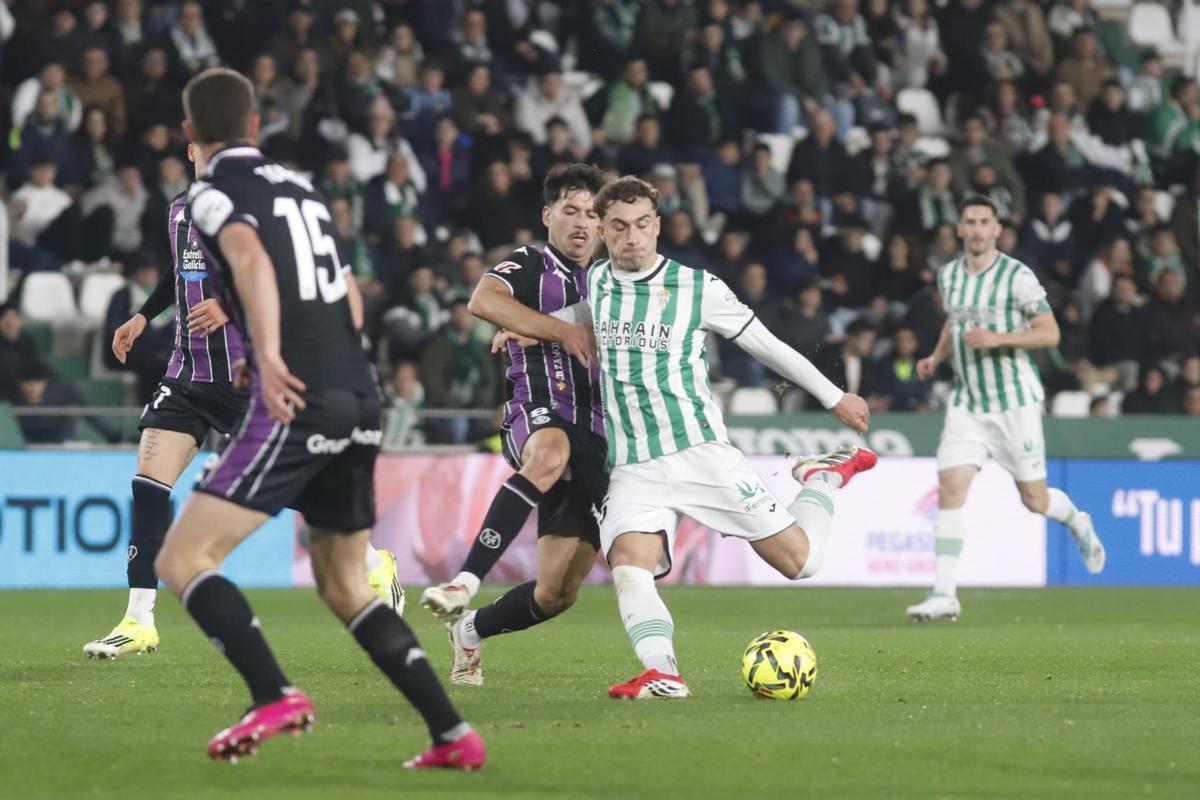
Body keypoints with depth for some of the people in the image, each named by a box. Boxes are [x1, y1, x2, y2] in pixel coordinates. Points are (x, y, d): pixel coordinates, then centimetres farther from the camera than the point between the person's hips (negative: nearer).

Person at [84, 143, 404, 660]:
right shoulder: (179, 210, 12)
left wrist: (231, 306, -28)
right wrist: (143, 316, 21)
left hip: (247, 373, -6)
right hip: (189, 371, 6)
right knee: (148, 481, -9)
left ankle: (376, 566, 27)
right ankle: (139, 623, -6)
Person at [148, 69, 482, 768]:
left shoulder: (214, 192, 0)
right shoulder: (300, 186, 21)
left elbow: (251, 257, -22)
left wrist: (269, 354, -34)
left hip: (297, 403, -7)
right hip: (359, 399, 7)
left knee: (182, 561, -5)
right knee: (345, 586, 18)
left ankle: (276, 698, -22)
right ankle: (453, 735, 10)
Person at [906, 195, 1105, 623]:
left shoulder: (1017, 276, -11)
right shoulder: (948, 276, 6)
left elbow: (1050, 332, -11)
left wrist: (999, 338, -23)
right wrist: (937, 356, 10)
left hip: (1015, 401, -4)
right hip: (967, 403, 4)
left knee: (1035, 500, 5)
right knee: (950, 488, -12)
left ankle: (1079, 524, 41)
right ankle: (944, 592, -13)